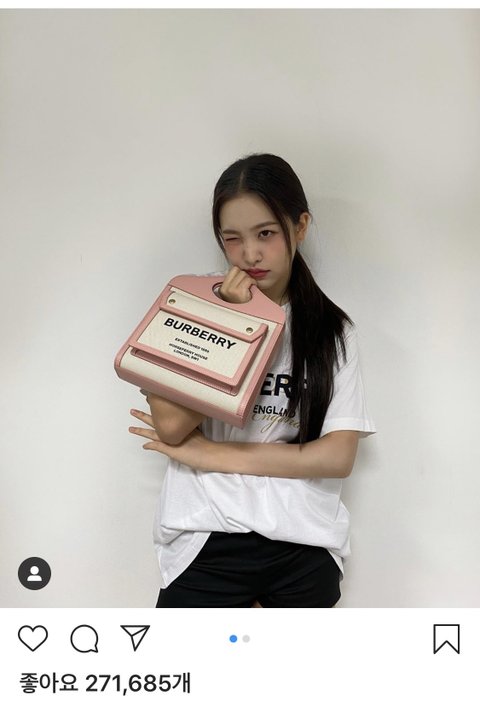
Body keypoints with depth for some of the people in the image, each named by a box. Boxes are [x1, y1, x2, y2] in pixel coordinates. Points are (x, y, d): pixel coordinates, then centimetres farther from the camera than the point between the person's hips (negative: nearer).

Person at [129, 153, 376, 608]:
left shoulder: (332, 330, 3)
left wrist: (216, 455, -8)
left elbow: (338, 455, -5)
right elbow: (171, 427, -9)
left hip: (303, 543, 1)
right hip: (209, 539, -1)